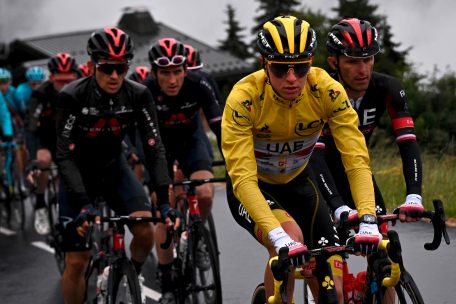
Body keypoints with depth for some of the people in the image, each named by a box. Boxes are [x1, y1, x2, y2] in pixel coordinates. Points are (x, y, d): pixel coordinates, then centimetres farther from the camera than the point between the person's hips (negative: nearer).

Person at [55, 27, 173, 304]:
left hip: (114, 170, 2)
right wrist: (84, 205, -38)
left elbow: (155, 149, -20)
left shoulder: (138, 96, -18)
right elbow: (65, 156, -27)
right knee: (77, 261, -8)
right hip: (79, 175, -2)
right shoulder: (72, 97, -26)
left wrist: (165, 201, -31)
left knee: (146, 231, -20)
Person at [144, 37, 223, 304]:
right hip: (159, 142, 0)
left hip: (191, 138, 0)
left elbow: (219, 126, -32)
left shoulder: (198, 86, -29)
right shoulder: (145, 92, -30)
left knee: (205, 194, -26)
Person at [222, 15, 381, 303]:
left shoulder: (328, 91, -24)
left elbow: (357, 159, -27)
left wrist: (368, 220, -41)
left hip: (297, 182, 3)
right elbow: (243, 177, -36)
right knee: (291, 236, -34)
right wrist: (278, 236, -48)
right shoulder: (244, 98, -31)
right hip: (253, 188, -3)